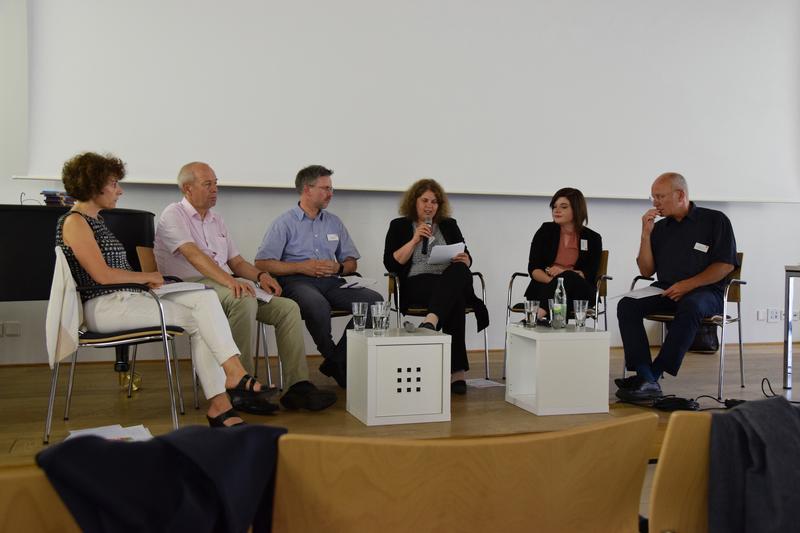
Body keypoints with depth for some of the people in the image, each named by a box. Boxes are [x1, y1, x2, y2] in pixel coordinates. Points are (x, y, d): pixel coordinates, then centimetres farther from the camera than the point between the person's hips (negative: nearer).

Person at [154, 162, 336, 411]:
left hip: (228, 287, 8)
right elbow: (193, 254, -19)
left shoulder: (216, 218, 24)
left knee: (288, 308, -10)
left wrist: (260, 275, 0)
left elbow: (237, 261, 22)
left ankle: (298, 386, -15)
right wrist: (229, 280, -32)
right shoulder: (173, 215, -1)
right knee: (244, 300, -37)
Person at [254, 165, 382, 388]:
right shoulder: (284, 223, 5)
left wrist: (339, 267, -2)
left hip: (331, 282, 5)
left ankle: (337, 360, -13)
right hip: (297, 281, -5)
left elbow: (352, 262, 23)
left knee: (374, 300, -20)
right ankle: (336, 362, -15)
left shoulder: (334, 222, 21)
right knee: (318, 305, -40)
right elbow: (262, 263, -4)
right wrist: (302, 267, -11)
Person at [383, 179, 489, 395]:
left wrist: (464, 260, -8)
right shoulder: (399, 225, 12)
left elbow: (466, 261, 17)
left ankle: (432, 320, -62)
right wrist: (414, 240, -9)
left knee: (459, 270, -38)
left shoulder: (449, 225, 22)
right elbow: (391, 264, 0)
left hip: (452, 281, 3)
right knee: (454, 299, -39)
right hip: (416, 284, -3)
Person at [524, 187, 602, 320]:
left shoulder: (592, 238, 8)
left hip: (577, 291, -1)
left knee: (567, 278, -36)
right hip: (545, 287, 1)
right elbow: (533, 269, 1)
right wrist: (552, 280, -19)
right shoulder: (546, 230, 9)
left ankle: (540, 312, -51)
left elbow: (590, 275, -1)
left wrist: (563, 273, -18)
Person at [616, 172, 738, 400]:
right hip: (665, 291, 5)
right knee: (627, 305, -23)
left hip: (705, 292, -4)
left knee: (690, 306, -39)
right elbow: (647, 271, 13)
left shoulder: (715, 220, 3)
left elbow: (726, 264, -4)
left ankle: (654, 374, -33)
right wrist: (646, 234, 2)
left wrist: (688, 285, -15)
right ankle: (646, 380, -33)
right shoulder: (660, 227, 16)